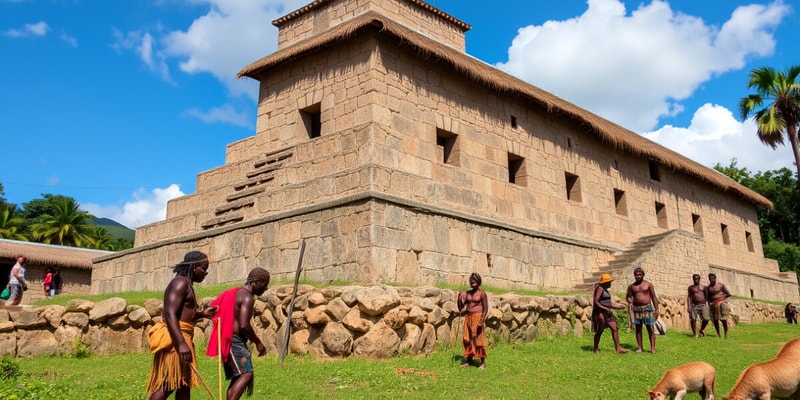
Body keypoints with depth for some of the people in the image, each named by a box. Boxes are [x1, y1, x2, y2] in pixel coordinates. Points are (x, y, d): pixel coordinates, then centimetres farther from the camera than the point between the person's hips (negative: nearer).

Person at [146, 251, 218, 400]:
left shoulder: (187, 285, 19)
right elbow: (170, 315, -23)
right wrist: (182, 344, -30)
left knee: (184, 383, 12)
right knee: (167, 384, -11)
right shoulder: (180, 283, -12)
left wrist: (201, 314, 12)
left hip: (180, 338, 11)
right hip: (173, 339, -11)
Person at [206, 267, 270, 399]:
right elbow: (244, 326, -22)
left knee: (237, 377, 12)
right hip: (235, 341, -10)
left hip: (230, 340, 10)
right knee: (246, 374, -16)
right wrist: (257, 342, -9)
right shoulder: (247, 297, -13)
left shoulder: (235, 293, 18)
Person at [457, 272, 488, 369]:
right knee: (467, 339, 8)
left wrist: (482, 320, -18)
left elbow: (486, 308, -10)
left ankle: (483, 362, 4)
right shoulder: (467, 293, 9)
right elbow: (461, 307, 10)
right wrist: (460, 298, -6)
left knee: (478, 339, -4)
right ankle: (468, 360, 18)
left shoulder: (482, 293, -7)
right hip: (468, 318, 6)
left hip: (478, 318, -6)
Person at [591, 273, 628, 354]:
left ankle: (618, 348, 0)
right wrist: (605, 309, -25)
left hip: (607, 313, 9)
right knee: (599, 331, 1)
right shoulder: (600, 288, -12)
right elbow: (595, 302, -20)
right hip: (600, 313, -9)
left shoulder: (605, 289, 17)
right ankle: (596, 349, 14)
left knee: (615, 329, 0)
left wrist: (617, 307, 15)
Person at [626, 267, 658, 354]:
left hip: (647, 308, -2)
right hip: (636, 309, 2)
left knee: (650, 328, -3)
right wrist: (629, 303, -13)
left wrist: (656, 309, -2)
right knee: (638, 329, 5)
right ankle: (640, 347, 11)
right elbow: (628, 296, 10)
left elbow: (654, 297, 3)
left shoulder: (648, 284, 2)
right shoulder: (631, 286, 8)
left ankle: (653, 348, -1)